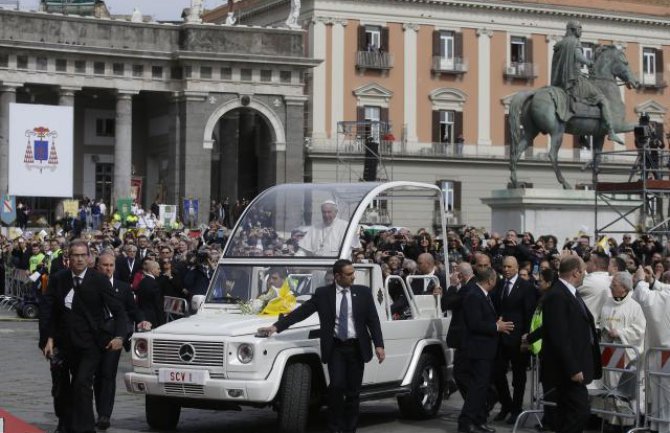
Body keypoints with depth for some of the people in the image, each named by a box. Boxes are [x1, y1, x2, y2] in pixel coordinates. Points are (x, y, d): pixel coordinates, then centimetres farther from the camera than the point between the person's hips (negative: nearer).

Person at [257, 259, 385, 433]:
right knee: (337, 386, -16)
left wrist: (379, 345, -5)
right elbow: (301, 312, -1)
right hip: (335, 348, -1)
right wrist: (276, 326, -9)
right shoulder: (323, 294, 1)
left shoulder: (363, 293, 5)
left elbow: (373, 320, 5)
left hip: (356, 347, 2)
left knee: (353, 392, 4)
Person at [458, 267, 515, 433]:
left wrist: (498, 325, 8)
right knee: (477, 386, -11)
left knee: (482, 386, 13)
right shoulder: (474, 297, -17)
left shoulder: (484, 296, 15)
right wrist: (496, 327, -16)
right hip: (478, 350, -10)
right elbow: (475, 324, -24)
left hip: (486, 350, 10)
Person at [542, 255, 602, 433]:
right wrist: (573, 369, -23)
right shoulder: (557, 296, -18)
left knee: (567, 415, 13)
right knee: (579, 412, -12)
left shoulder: (569, 293, 14)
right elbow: (559, 337, -22)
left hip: (574, 366, 10)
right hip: (569, 367, -10)